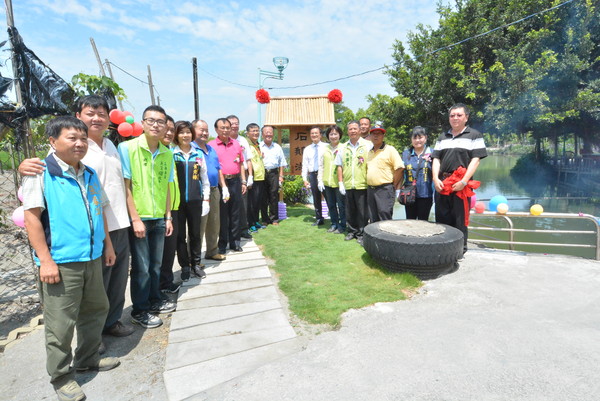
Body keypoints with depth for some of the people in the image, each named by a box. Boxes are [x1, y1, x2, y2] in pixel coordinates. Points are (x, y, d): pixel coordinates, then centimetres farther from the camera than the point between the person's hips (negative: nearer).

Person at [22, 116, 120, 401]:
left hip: (92, 258, 7)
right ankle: (61, 377, 23)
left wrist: (107, 244, 15)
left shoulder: (90, 175, 10)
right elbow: (32, 217, -13)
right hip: (60, 262, -6)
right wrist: (45, 259, -16)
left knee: (96, 310, 18)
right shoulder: (40, 174, -9)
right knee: (61, 323, 4)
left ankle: (88, 358, 37)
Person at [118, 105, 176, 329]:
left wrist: (168, 217, 9)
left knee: (156, 263, 16)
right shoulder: (127, 148, -10)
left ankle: (154, 300, 35)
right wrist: (135, 218, -14)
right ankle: (139, 310, 23)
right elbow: (125, 186, -12)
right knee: (141, 266, 5)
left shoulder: (167, 154, 6)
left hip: (159, 218, 5)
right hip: (138, 218, -5)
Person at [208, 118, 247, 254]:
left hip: (235, 181, 4)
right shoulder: (211, 145, -2)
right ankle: (222, 244, 15)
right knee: (222, 214, 4)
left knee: (235, 212, 9)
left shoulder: (236, 144, 12)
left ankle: (235, 242, 21)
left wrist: (243, 182, 11)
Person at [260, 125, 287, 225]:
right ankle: (265, 219, 13)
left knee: (274, 196, 0)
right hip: (262, 173, -1)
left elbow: (281, 163, 13)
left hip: (274, 173, 1)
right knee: (263, 197, 2)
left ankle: (274, 219, 10)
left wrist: (281, 176, 7)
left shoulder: (277, 147, 14)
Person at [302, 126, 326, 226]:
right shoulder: (307, 149, 12)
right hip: (313, 175, 4)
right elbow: (304, 165, 10)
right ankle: (319, 219, 22)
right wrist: (305, 179, 3)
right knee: (316, 199, 10)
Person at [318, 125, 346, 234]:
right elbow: (321, 165, 11)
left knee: (341, 205, 3)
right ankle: (334, 224, 30)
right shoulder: (324, 148, 8)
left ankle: (342, 226, 17)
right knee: (331, 205, 14)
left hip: (339, 182, -5)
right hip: (327, 182, 5)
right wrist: (320, 180, 6)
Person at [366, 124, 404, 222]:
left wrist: (393, 185, -5)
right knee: (373, 220, 12)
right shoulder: (369, 152, 15)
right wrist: (369, 185, 14)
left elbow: (400, 168, -10)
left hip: (385, 189, -7)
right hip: (370, 189, 7)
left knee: (385, 219, -7)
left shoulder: (390, 150, -5)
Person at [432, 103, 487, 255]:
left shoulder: (474, 135, 5)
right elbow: (436, 159, 12)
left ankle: (460, 249, 11)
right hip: (441, 184, 4)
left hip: (461, 185, -4)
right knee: (441, 218, 8)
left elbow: (475, 160, -5)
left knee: (459, 219, 0)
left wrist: (464, 181, -15)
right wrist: (436, 179, -4)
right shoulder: (442, 137, 18)